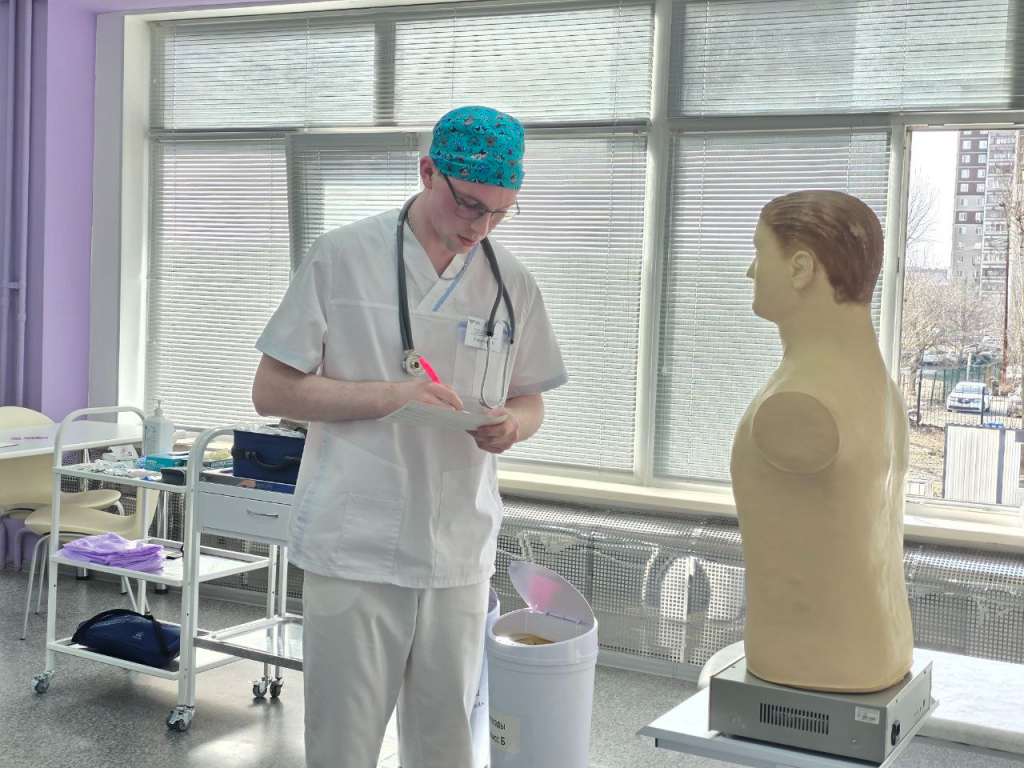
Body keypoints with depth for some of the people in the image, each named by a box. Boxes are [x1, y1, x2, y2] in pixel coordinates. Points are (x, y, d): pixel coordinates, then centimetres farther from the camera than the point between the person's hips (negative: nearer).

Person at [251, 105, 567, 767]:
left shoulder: (512, 282, 7)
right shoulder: (343, 257, -3)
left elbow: (530, 401, 16)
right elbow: (273, 391, -2)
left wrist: (512, 424, -8)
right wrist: (388, 396, -15)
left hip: (461, 555, 3)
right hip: (355, 547, -3)